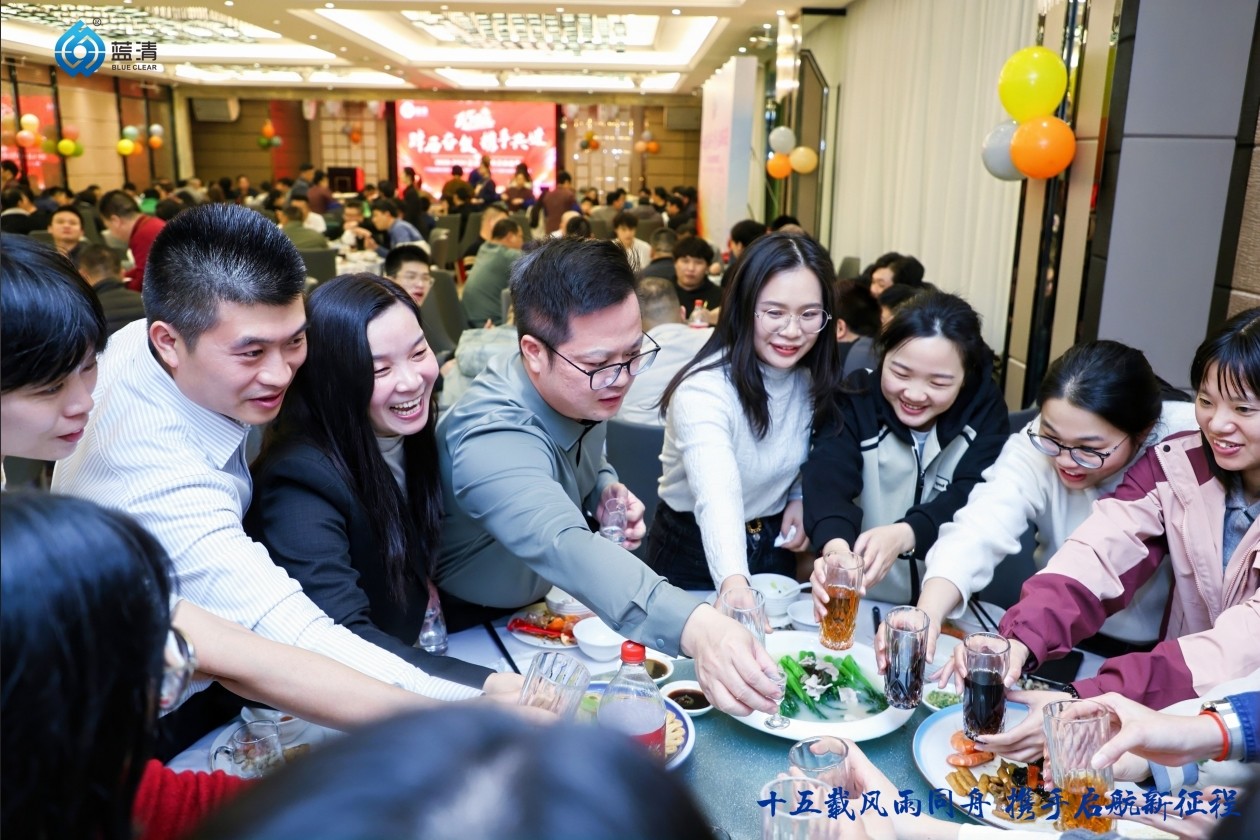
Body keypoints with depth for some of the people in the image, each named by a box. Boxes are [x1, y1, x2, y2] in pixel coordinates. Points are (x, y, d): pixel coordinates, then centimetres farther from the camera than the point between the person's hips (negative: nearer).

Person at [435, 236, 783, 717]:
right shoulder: (491, 437, -35)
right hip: (463, 636, -6)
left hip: (541, 605, 6)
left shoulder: (583, 389, -10)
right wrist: (695, 627, -67)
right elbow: (562, 546, -53)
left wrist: (605, 489, -13)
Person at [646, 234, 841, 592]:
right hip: (697, 550, -5)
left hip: (774, 545, 5)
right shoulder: (704, 389, -30)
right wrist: (734, 585, -62)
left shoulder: (814, 378, -10)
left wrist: (800, 498, -9)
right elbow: (718, 498, -47)